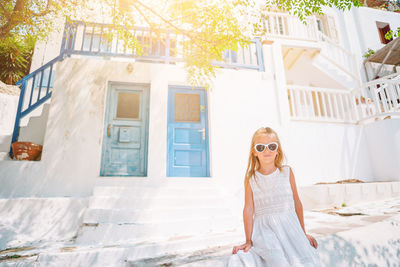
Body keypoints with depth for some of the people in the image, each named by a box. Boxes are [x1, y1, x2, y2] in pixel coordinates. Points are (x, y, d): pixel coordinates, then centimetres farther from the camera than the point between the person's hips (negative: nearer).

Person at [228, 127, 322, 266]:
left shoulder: (287, 172, 5)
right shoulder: (250, 178, 0)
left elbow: (297, 203, 11)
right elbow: (248, 209, -3)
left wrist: (303, 233, 15)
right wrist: (249, 241, -4)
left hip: (289, 227, 3)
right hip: (263, 231, -2)